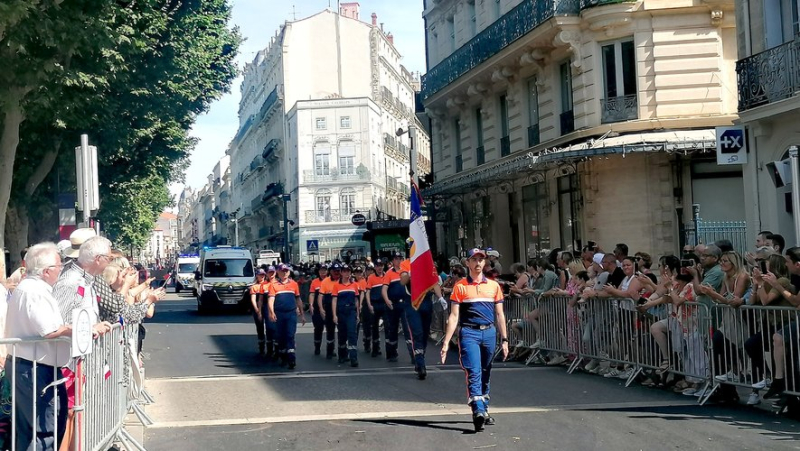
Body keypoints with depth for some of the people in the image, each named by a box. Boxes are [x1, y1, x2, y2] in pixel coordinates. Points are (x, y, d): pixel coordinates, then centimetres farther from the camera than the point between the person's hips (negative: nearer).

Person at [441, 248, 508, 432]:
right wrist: (446, 342, -5)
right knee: (474, 373, -13)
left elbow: (499, 314, 14)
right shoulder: (460, 286, 3)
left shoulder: (494, 286, 11)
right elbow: (454, 315, 1)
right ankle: (478, 412, -23)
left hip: (489, 332, 3)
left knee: (485, 374, 11)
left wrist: (504, 339, 10)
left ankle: (484, 410, 22)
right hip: (469, 333, -3)